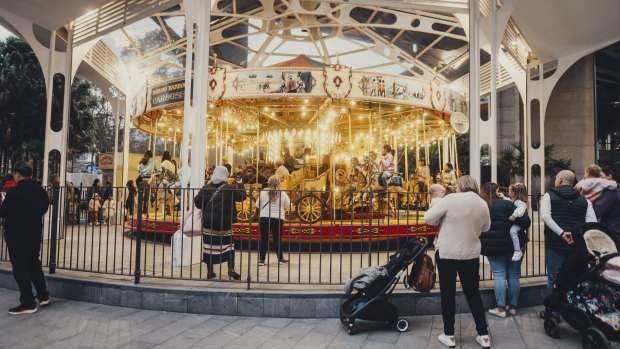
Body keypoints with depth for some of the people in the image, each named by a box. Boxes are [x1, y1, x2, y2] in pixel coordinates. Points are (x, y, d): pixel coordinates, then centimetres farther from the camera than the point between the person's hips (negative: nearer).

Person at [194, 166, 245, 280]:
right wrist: (240, 184, 21)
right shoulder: (230, 189, -5)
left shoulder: (206, 188, 0)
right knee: (229, 245, 10)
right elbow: (242, 197, 8)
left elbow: (197, 201, 0)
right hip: (225, 223, -1)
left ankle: (210, 271, 15)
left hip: (208, 223, 2)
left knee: (209, 246, 9)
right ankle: (231, 268, 1)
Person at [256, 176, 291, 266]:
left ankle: (261, 259, 9)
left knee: (264, 239, 7)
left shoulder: (263, 192, -3)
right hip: (278, 219, 0)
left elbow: (257, 205, 7)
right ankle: (280, 259, 21)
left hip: (264, 218, 0)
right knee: (278, 239, 11)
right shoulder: (283, 194, -3)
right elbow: (288, 206, 6)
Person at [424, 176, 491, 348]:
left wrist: (443, 221, 5)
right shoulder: (483, 204, 2)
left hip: (446, 253, -4)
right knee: (473, 294, 16)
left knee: (448, 294, 8)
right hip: (471, 255, 4)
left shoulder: (452, 199, -13)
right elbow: (486, 227, 17)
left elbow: (428, 217, -13)